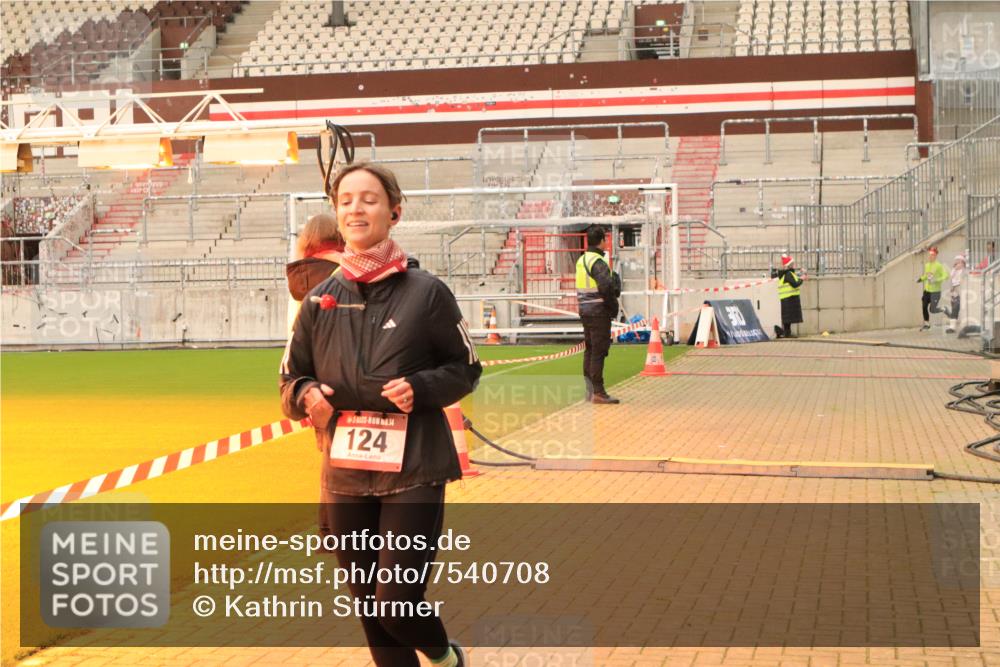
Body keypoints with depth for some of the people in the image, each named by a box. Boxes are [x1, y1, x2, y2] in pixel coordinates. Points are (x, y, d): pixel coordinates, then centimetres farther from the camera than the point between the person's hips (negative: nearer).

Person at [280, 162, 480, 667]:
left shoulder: (425, 292, -4)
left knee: (397, 604, -8)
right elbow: (291, 379, 13)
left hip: (414, 474, -4)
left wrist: (420, 388, -15)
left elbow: (466, 370, 3)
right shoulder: (321, 299, 5)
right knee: (370, 608, 9)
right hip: (345, 477, 4)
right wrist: (306, 396, -9)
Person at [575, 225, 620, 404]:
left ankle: (589, 390, 20)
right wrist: (614, 307, -12)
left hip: (585, 311, 9)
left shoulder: (581, 260, 12)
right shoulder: (598, 262, -16)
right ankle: (598, 393, -4)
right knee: (598, 351, -6)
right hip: (599, 312, -9)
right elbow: (606, 286, -26)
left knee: (589, 349, 15)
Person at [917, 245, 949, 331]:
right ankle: (926, 324, 20)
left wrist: (936, 280, -27)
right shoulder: (926, 265, 9)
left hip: (935, 291, -6)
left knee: (932, 309, -9)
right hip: (927, 290, 6)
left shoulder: (939, 265, -13)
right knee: (924, 307, 4)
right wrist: (921, 279, 7)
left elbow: (946, 276, -17)